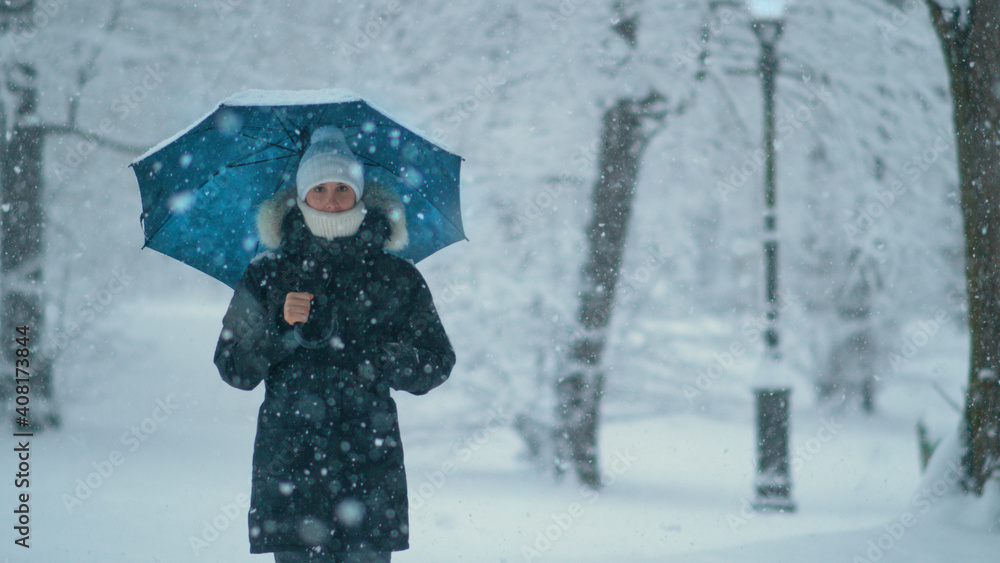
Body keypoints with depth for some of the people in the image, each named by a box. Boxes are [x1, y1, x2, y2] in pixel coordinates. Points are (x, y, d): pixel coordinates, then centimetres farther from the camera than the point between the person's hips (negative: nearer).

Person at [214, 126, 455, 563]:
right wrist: (279, 328, -10)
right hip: (289, 461, 0)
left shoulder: (397, 279, 9)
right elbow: (235, 371, 6)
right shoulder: (267, 276, 9)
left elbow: (435, 367, 10)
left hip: (370, 459, 0)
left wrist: (381, 356, -8)